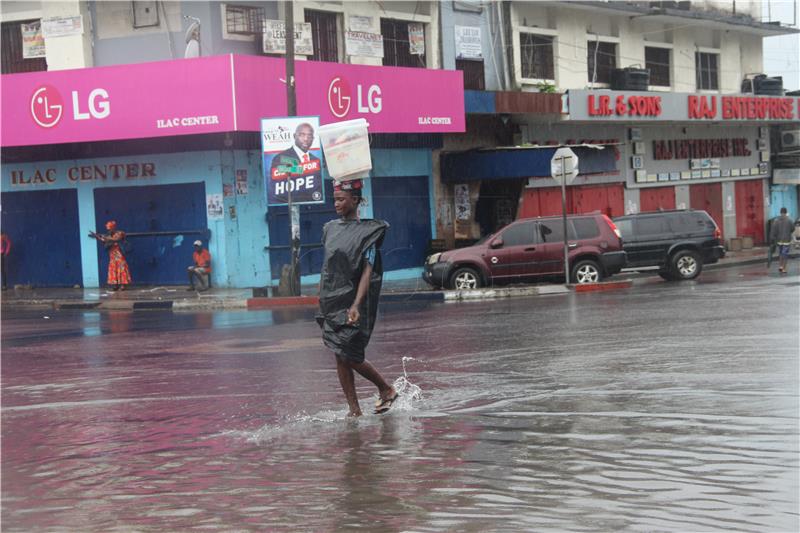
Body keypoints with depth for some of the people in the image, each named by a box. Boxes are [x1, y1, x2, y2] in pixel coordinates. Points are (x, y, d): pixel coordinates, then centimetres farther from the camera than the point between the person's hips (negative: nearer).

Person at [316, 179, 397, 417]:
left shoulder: (366, 232, -9)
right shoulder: (330, 228, 11)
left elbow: (368, 271, -15)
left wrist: (356, 305, -26)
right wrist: (323, 299, 15)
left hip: (351, 304, -6)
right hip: (331, 303, 6)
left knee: (351, 357, -8)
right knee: (340, 357, 4)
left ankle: (387, 390, 15)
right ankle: (354, 410, 9)